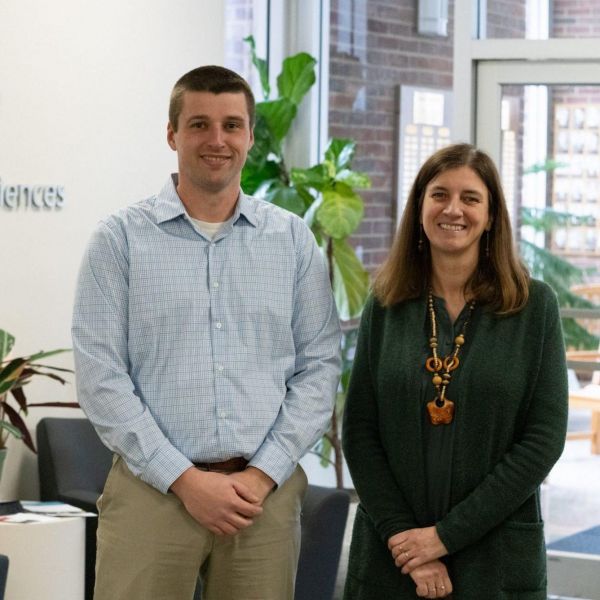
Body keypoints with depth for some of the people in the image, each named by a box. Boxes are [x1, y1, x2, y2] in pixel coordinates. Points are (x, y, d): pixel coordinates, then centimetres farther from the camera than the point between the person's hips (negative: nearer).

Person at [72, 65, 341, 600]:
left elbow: (319, 368, 5)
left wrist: (262, 475, -6)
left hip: (265, 493, 2)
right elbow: (101, 378, -4)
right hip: (152, 489, -2)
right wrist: (185, 479, -10)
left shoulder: (293, 239, 8)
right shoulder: (122, 238, 1)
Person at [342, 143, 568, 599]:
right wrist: (403, 536, -12)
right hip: (390, 557, 2)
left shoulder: (535, 306, -4)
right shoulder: (386, 306, 2)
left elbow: (544, 440, -8)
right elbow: (359, 433, 0)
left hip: (496, 560, -1)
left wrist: (447, 535, -12)